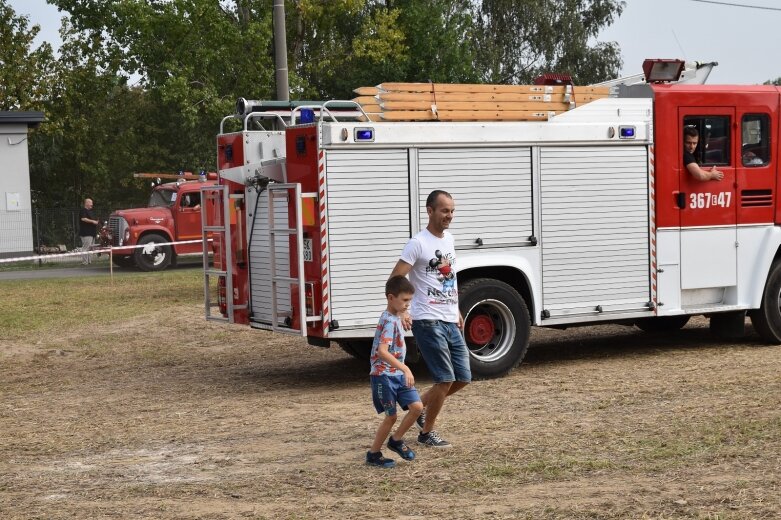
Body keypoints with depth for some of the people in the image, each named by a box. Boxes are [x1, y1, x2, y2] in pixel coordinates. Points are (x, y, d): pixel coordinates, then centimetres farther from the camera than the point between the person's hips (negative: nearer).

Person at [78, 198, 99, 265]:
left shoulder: (90, 211, 23)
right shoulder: (83, 211, -8)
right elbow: (83, 219, -22)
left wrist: (96, 221, 16)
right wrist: (93, 221, -20)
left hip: (91, 233, 10)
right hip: (86, 233, -10)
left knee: (90, 248, 11)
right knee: (86, 248, -13)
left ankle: (89, 261, 14)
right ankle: (84, 262, -14)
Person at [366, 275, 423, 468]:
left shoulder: (396, 318, 9)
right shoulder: (390, 321, -21)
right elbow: (382, 351, -33)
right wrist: (405, 369, -37)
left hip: (398, 374, 9)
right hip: (384, 375, -8)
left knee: (417, 407, -2)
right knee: (391, 416, -1)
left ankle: (396, 441, 17)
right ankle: (373, 454, 15)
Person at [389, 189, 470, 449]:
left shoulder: (449, 239, 12)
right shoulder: (418, 243, -12)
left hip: (450, 322, 8)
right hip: (428, 322, -8)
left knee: (463, 378, 10)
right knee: (446, 379, -6)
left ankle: (421, 405, 30)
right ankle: (427, 432, 11)